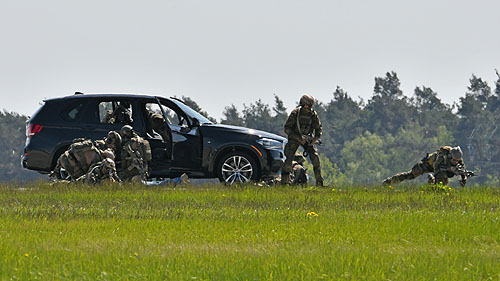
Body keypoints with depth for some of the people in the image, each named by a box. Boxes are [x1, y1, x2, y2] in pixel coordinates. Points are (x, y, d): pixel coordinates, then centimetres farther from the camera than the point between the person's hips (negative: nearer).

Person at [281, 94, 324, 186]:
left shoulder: (313, 114, -6)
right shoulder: (295, 113, -16)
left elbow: (319, 129, 5)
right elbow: (287, 128, -16)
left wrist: (315, 139, -14)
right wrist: (299, 138, -23)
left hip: (307, 138, 3)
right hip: (294, 138, -3)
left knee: (315, 157, -11)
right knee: (289, 159, -15)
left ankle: (319, 182, -4)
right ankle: (284, 182, -8)